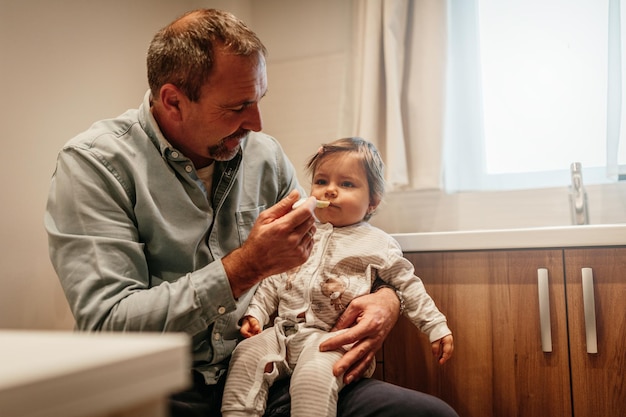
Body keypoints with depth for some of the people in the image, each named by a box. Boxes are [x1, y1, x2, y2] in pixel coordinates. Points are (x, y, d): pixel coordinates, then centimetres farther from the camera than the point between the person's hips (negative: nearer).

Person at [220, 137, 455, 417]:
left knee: (314, 374, -32)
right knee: (247, 354, -18)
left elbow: (408, 286, 10)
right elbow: (274, 279, 22)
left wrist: (437, 327, 6)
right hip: (284, 330, 5)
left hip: (332, 338, -5)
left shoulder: (377, 244, 7)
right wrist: (255, 313, 11)